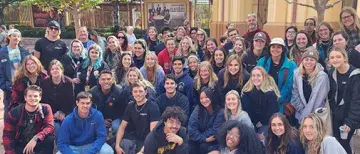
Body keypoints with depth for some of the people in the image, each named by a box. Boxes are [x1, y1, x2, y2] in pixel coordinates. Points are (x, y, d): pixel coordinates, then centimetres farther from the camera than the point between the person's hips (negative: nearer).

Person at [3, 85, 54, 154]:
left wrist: (35, 139, -37)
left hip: (37, 143, 0)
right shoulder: (13, 113, -12)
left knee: (50, 139, -29)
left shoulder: (46, 109, -12)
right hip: (20, 144, 0)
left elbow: (50, 127, -21)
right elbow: (7, 136, -5)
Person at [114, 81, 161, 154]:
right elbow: (122, 127, 7)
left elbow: (153, 130, -16)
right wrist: (117, 145, -7)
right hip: (133, 139, 4)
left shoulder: (153, 106, -10)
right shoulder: (130, 106, 7)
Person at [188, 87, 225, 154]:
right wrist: (204, 139, -23)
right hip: (200, 140, 3)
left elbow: (214, 131, -15)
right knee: (191, 143, -25)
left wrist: (199, 136, -13)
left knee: (204, 146, -30)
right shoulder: (198, 109, -6)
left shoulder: (220, 112, -14)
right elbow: (191, 129, -12)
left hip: (214, 141, -2)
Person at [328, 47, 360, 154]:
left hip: (349, 117, -5)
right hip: (336, 117, 5)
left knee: (343, 144, -3)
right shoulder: (331, 75, 3)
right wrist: (333, 112, 0)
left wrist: (351, 121, -22)